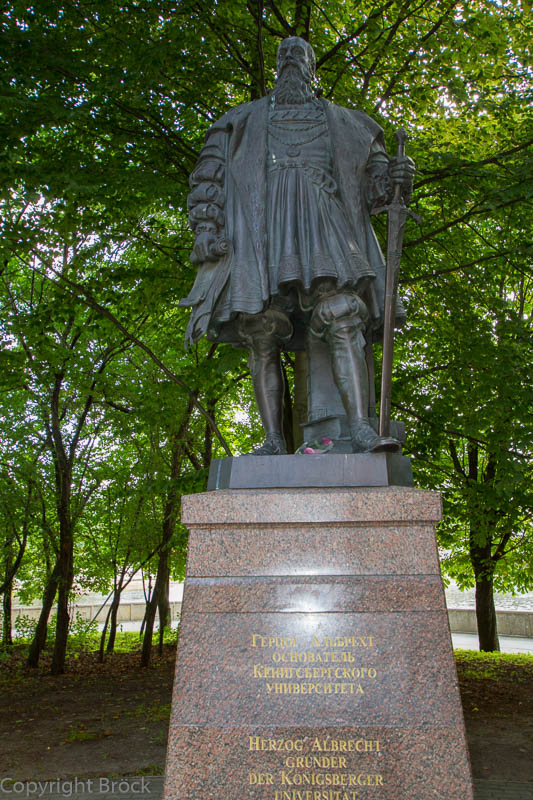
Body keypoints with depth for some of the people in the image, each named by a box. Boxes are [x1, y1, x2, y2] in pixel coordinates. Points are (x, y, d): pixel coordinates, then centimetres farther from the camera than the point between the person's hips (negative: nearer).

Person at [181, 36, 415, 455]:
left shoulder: (344, 122, 31)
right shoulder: (244, 119, 30)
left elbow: (370, 185, 23)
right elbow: (210, 177, 17)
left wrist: (395, 179, -2)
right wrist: (206, 227, -2)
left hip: (320, 223, 0)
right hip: (260, 224, 1)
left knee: (343, 318, -23)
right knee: (262, 334, -13)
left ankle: (362, 430, -31)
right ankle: (274, 441, -12)